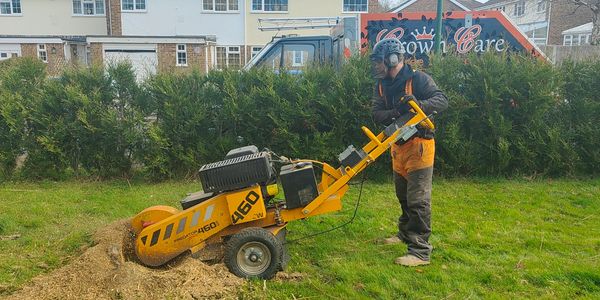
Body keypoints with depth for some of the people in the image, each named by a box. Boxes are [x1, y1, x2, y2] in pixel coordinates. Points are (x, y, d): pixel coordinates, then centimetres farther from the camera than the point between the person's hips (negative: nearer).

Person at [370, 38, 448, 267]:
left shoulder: (418, 79, -12)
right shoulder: (382, 85, 7)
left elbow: (442, 101, -18)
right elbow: (377, 114, -4)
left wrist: (419, 104, -36)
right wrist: (395, 113, -24)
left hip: (418, 144, -7)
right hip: (398, 145, 7)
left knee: (418, 199, -7)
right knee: (403, 195, 20)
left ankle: (420, 251, -1)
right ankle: (406, 234, 39)